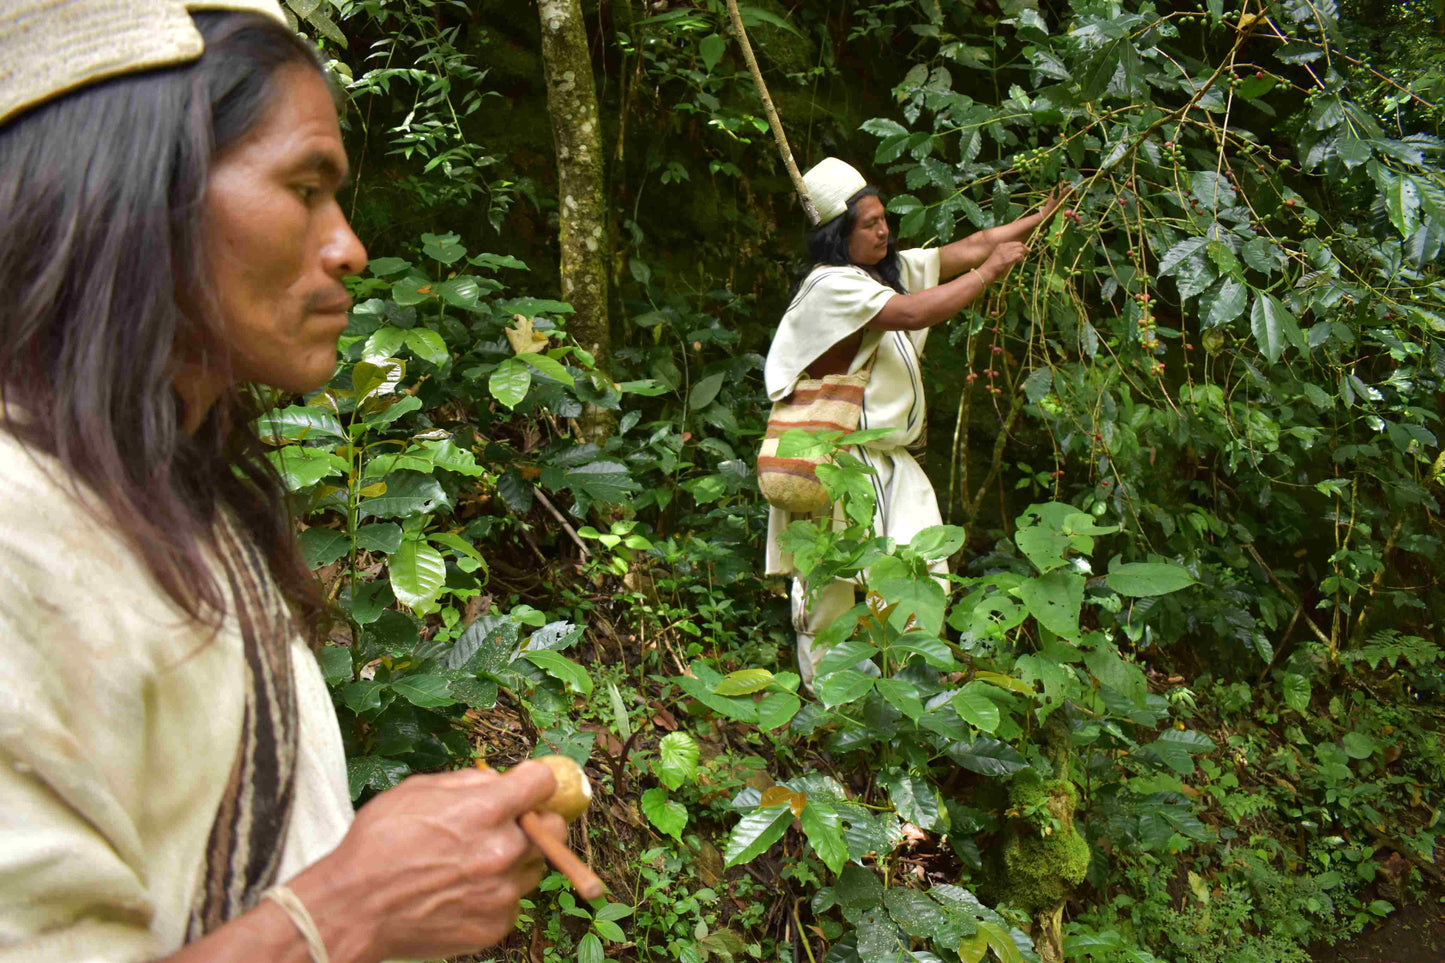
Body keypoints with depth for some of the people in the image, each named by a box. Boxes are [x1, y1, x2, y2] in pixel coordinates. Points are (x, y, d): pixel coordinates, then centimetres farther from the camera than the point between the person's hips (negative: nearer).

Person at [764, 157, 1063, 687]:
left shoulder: (895, 266, 11)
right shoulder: (831, 285, -16)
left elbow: (968, 248, 12)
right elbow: (911, 312, -26)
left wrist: (1039, 218, 5)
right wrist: (990, 271, -18)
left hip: (889, 457, 8)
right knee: (834, 576, -1)